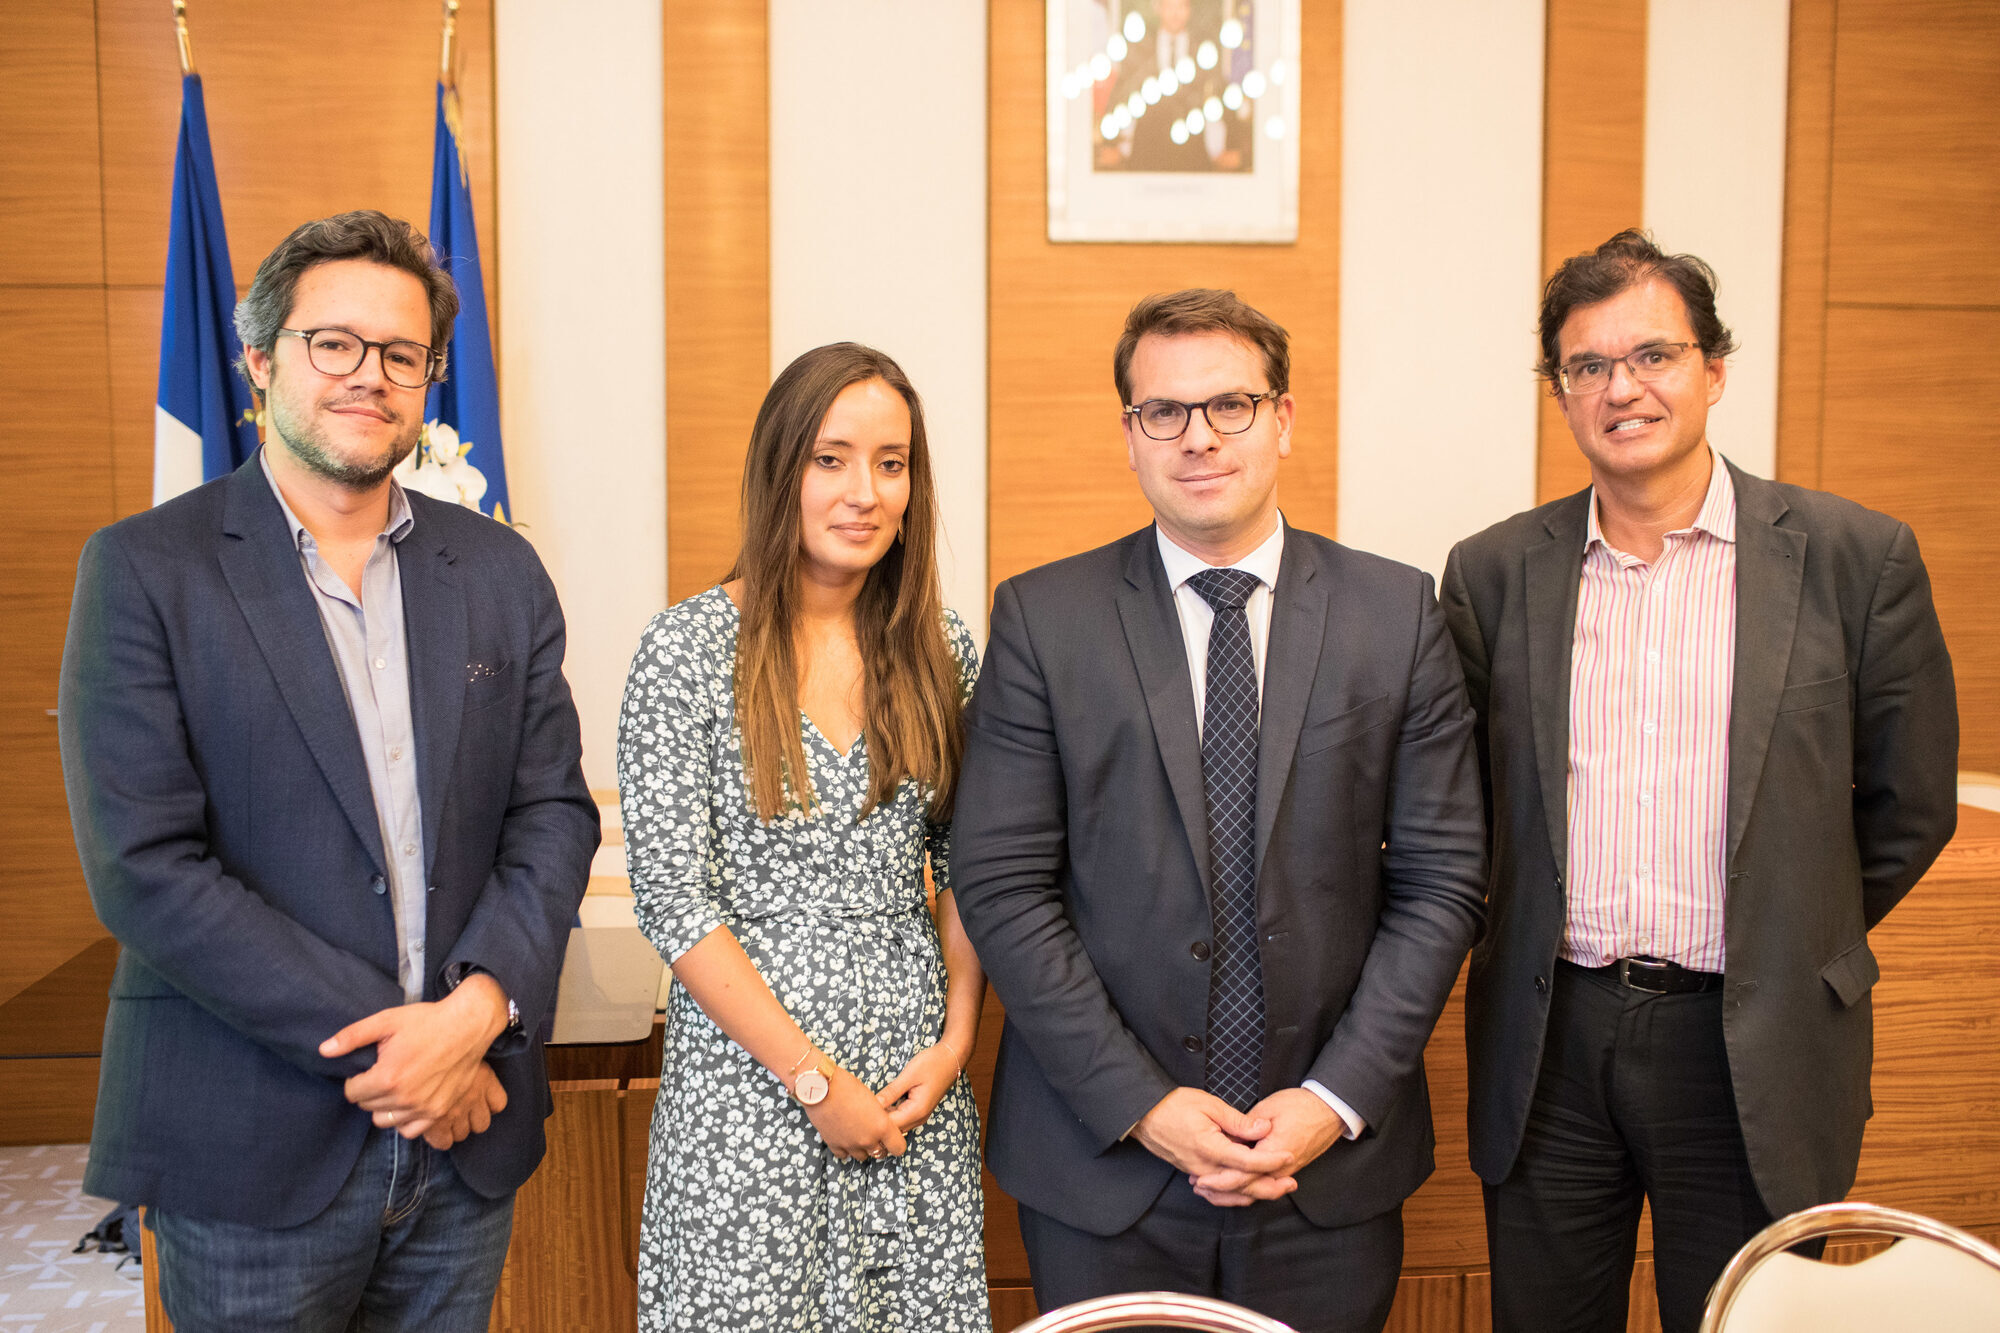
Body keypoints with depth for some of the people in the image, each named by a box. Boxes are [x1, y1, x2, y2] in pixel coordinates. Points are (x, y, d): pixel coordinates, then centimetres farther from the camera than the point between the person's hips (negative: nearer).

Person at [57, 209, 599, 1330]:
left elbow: (554, 812, 3)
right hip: (254, 1154, -3)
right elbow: (144, 867, -13)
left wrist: (478, 1010, -13)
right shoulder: (144, 569, -6)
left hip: (465, 1134, 3)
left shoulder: (501, 572, 5)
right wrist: (385, 1041, -15)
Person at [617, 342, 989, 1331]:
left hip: (915, 1074, 4)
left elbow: (963, 870, 9)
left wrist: (957, 1040, -2)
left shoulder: (940, 649, 3)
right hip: (750, 1072, -3)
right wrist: (813, 1078, -11)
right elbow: (672, 899, -11)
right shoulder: (687, 649, -9)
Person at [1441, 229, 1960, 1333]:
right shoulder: (1493, 572, 1)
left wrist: (1788, 955, 8)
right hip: (1548, 1044, 2)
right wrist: (1567, 946, 7)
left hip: (1753, 1054, -1)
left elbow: (1908, 805, 4)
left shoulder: (1856, 559, -3)